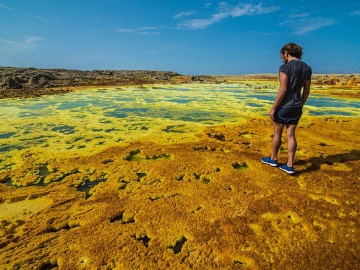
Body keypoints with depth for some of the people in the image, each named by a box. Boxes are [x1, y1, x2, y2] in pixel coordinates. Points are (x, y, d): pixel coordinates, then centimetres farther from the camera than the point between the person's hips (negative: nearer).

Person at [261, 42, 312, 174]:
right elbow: (306, 91, 10)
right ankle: (289, 165, 9)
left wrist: (273, 108, -15)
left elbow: (283, 90, -20)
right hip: (297, 106, 6)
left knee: (277, 133, 10)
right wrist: (300, 106, 20)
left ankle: (273, 159, 26)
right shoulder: (307, 68, 8)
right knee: (291, 134, 8)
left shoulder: (285, 67, -13)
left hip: (284, 106, -6)